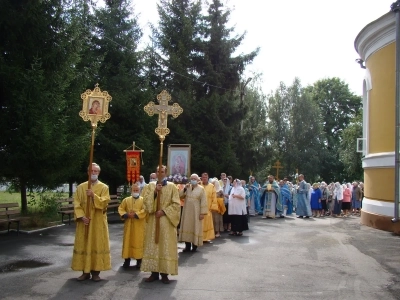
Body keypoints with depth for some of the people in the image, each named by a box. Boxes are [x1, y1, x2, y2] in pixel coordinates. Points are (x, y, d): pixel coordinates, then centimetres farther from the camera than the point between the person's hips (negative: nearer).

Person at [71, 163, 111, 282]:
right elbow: (76, 203, 1)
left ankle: (96, 272, 7)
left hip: (98, 222, -2)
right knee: (83, 245, 4)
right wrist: (81, 216, -13)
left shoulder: (104, 187, 2)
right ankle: (85, 271, 12)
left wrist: (93, 196, -25)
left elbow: (105, 202, -12)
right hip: (84, 221, 2)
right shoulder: (81, 187, 7)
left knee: (97, 245, 0)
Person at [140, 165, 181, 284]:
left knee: (166, 246, -2)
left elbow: (176, 204, -5)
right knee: (152, 245, 3)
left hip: (166, 221, -2)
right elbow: (145, 201, -2)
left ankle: (164, 274, 5)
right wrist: (154, 192, -15)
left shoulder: (172, 186, 1)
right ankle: (154, 273, 11)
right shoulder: (150, 185, 8)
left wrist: (163, 211, -14)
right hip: (153, 220, 2)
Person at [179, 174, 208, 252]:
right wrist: (184, 189, -14)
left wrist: (203, 213, -13)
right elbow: (179, 195, -1)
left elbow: (203, 202, -8)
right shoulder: (187, 187, 7)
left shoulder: (201, 189, -4)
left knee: (195, 228, 1)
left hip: (196, 212, -4)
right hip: (187, 211, 4)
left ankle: (195, 246, 9)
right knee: (187, 227, 5)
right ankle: (188, 246, 13)